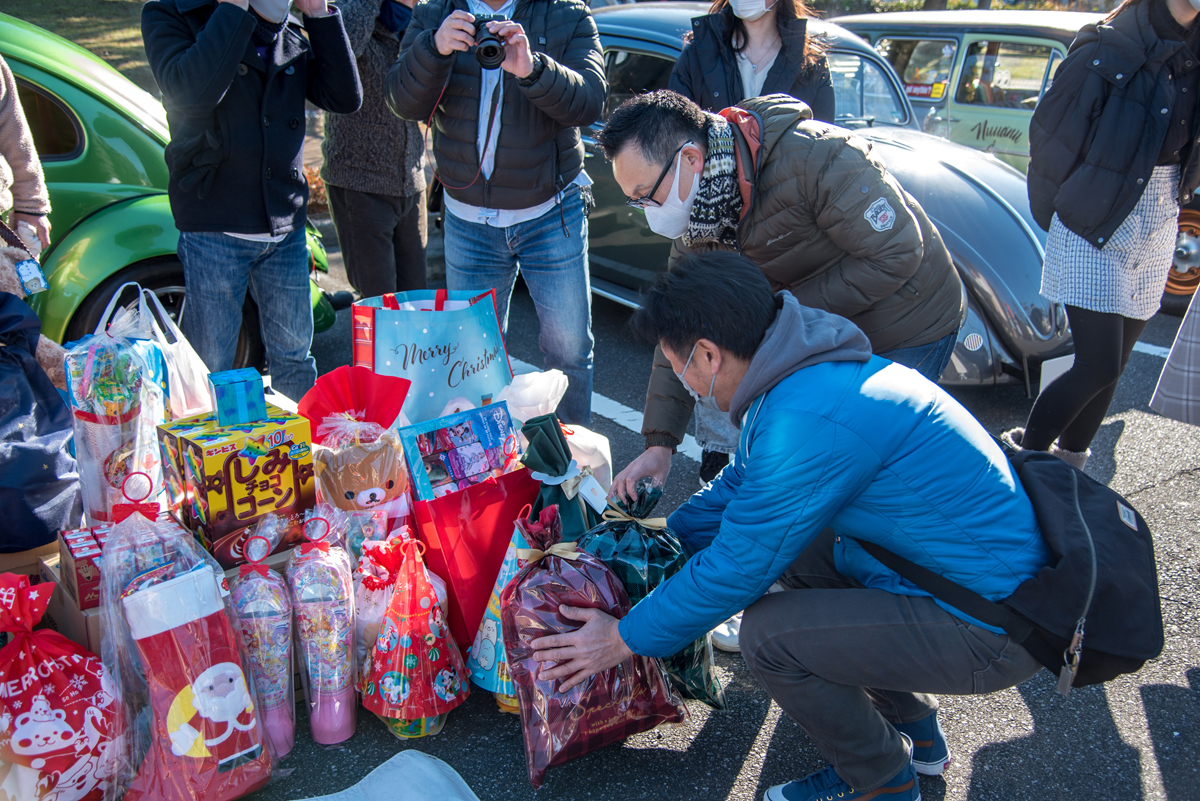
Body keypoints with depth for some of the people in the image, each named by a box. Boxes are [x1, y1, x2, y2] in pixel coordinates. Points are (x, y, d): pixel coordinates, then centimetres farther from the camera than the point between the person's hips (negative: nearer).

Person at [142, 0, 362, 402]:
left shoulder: (294, 41, 11)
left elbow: (346, 98, 0)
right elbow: (190, 92, -22)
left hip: (286, 228, 5)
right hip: (213, 231, -4)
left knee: (295, 357, 15)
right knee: (210, 368, 3)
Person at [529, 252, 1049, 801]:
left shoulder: (809, 424, -28)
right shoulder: (806, 371, 3)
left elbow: (737, 568, -19)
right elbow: (738, 487, 16)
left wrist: (624, 640, -5)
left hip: (994, 627, -9)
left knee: (768, 634, -15)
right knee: (787, 546, 14)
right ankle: (914, 728, 27)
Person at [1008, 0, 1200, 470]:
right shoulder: (1105, 53, -12)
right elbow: (1051, 140, -6)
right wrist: (1058, 220, 1)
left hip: (1157, 236, 6)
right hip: (1093, 235, -5)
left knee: (1111, 367, 11)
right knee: (1099, 367, -10)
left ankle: (1067, 467, 27)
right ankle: (1025, 454, 9)